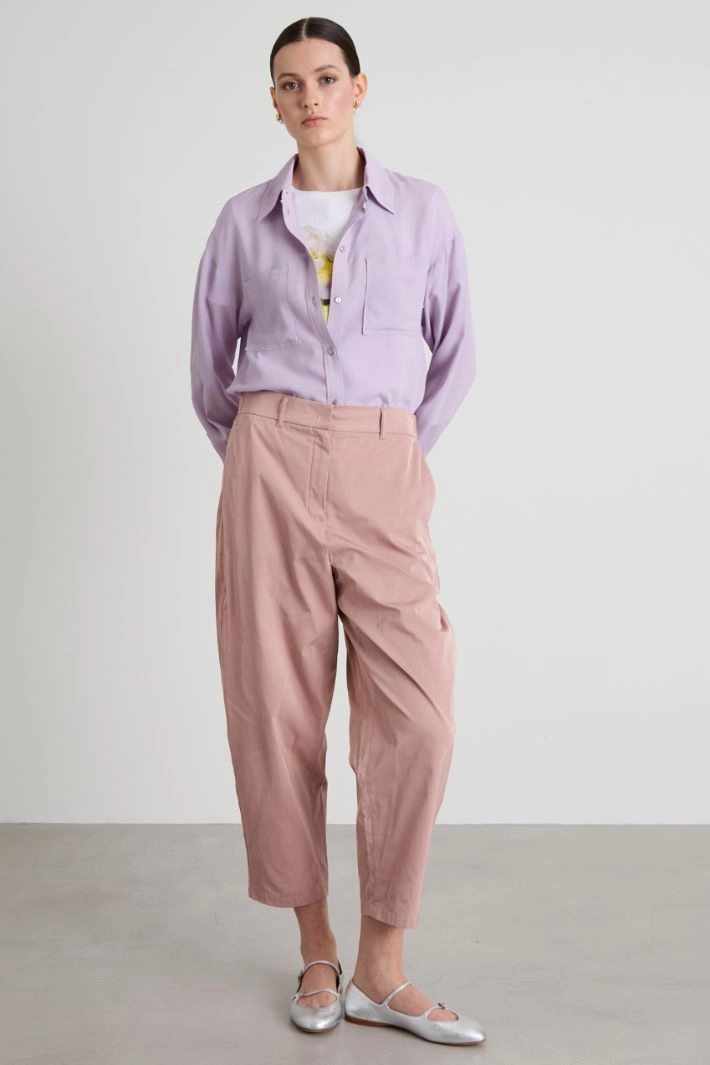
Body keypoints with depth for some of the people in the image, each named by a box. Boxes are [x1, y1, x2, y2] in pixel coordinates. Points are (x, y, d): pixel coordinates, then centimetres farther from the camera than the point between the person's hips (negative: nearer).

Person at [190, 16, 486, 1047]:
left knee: (417, 716, -9)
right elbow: (209, 363, 19)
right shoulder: (244, 220, 11)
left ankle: (381, 970, 6)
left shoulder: (422, 210, 9)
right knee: (278, 711, 0)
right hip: (271, 467, 1)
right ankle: (316, 950, 18)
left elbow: (455, 354, 16)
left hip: (383, 473, 0)